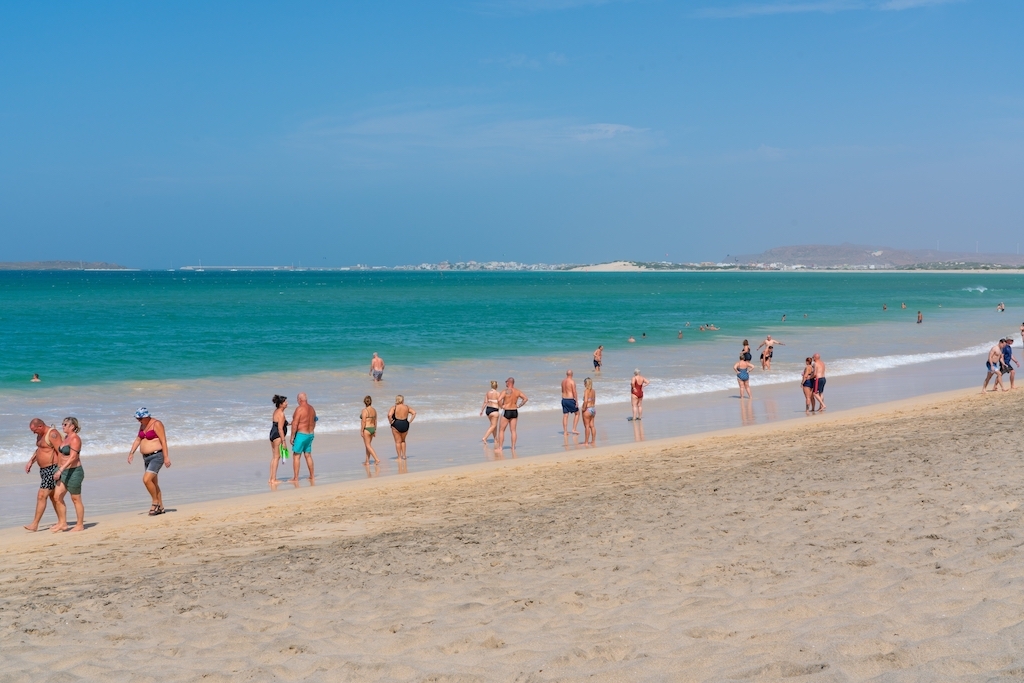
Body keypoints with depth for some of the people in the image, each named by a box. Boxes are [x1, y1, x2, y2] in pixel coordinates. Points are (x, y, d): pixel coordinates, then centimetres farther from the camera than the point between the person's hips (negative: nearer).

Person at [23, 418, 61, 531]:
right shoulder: (40, 435, 13)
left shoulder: (52, 434, -17)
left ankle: (34, 525, -9)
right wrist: (31, 461, 16)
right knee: (52, 496, 13)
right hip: (44, 470, 10)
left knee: (41, 496, -11)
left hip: (52, 469, -10)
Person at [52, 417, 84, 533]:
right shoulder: (66, 438, 13)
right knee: (57, 497, 6)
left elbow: (73, 457, -25)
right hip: (64, 472, 9)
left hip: (74, 471, -9)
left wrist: (61, 470, -30)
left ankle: (80, 525, 10)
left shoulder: (75, 439, -16)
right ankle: (62, 523, 13)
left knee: (76, 499, 1)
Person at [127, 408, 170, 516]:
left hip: (157, 456, -9)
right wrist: (132, 452, 8)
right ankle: (160, 508, 17)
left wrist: (166, 457, -22)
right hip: (147, 457, 9)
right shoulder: (143, 425, 12)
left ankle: (155, 502, -5)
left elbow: (163, 441, -18)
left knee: (146, 479, -21)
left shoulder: (156, 424, -14)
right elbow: (138, 439, 19)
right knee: (153, 483, 10)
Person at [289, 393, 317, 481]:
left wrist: (292, 437, -12)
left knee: (296, 456, -1)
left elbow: (295, 424, -18)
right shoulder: (312, 408, 7)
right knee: (308, 455, 16)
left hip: (301, 434, -7)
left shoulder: (299, 408, -16)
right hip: (310, 434, 7)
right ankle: (312, 476, 18)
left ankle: (295, 478, -3)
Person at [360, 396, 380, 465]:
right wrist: (375, 430, 18)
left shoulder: (365, 410, -16)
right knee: (368, 445, 16)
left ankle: (377, 459, -12)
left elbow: (363, 421, -18)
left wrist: (361, 431, -12)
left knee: (368, 446, -2)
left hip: (366, 429, -7)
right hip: (372, 428, 7)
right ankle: (367, 461, 20)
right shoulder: (374, 410, 5)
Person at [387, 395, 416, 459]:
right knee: (403, 441, 23)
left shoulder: (394, 407, -9)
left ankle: (399, 457, 7)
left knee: (398, 442, 7)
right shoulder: (407, 407, 3)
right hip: (405, 425, 3)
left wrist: (391, 422, -8)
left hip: (396, 425, -3)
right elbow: (414, 413, 3)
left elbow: (389, 415, -22)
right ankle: (404, 455, 16)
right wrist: (410, 421, 4)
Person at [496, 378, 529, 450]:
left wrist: (501, 406, -10)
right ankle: (513, 447, 8)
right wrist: (519, 406, 7)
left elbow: (499, 400, -27)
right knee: (513, 431, 9)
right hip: (514, 411, 5)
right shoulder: (517, 391, 2)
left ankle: (500, 447, 2)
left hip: (506, 412, -5)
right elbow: (526, 398, 6)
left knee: (501, 430, 5)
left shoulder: (506, 391, -15)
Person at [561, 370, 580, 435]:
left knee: (565, 415, 8)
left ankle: (565, 431, 7)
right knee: (577, 413, 10)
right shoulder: (572, 381, -13)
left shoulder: (563, 381, 9)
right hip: (571, 400, -6)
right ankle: (574, 429, 3)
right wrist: (576, 401, -13)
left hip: (564, 399, 6)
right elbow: (574, 392, -16)